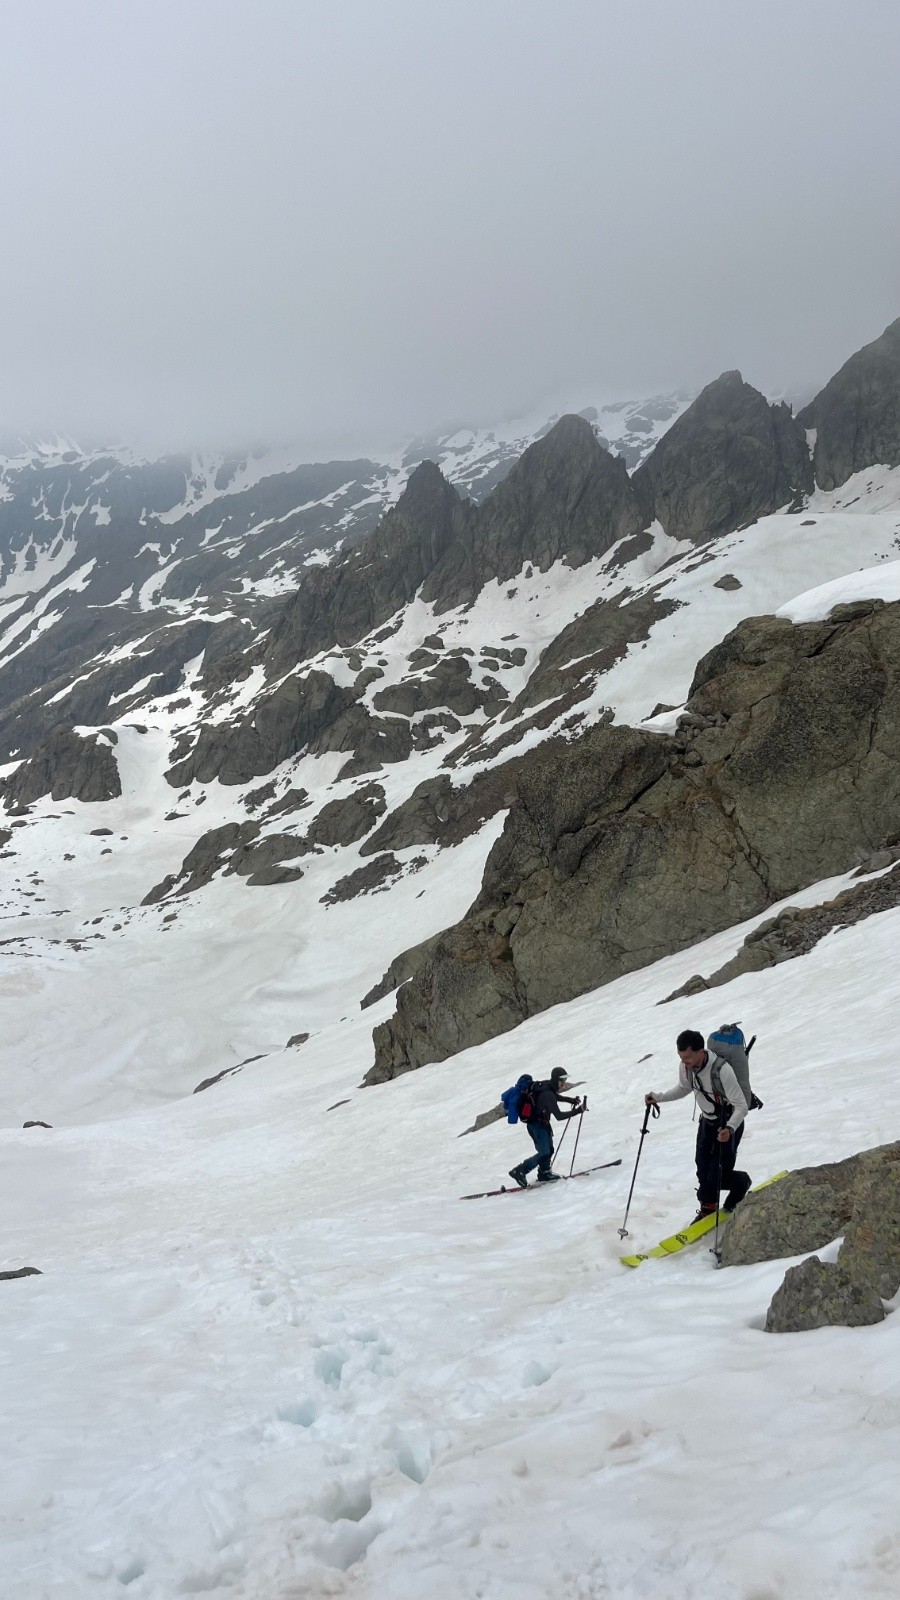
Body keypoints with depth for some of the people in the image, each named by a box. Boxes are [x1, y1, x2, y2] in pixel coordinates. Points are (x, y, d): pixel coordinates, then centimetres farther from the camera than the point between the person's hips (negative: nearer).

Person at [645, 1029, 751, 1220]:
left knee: (719, 1176, -4)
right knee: (703, 1170, 8)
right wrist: (657, 1096, -6)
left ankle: (741, 1183, 29)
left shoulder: (721, 1070, -36)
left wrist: (729, 1129, -48)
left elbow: (742, 1106, -31)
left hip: (729, 1125, -6)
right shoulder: (686, 1066, -15)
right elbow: (683, 1089, 8)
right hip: (707, 1120, 6)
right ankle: (708, 1208, 32)